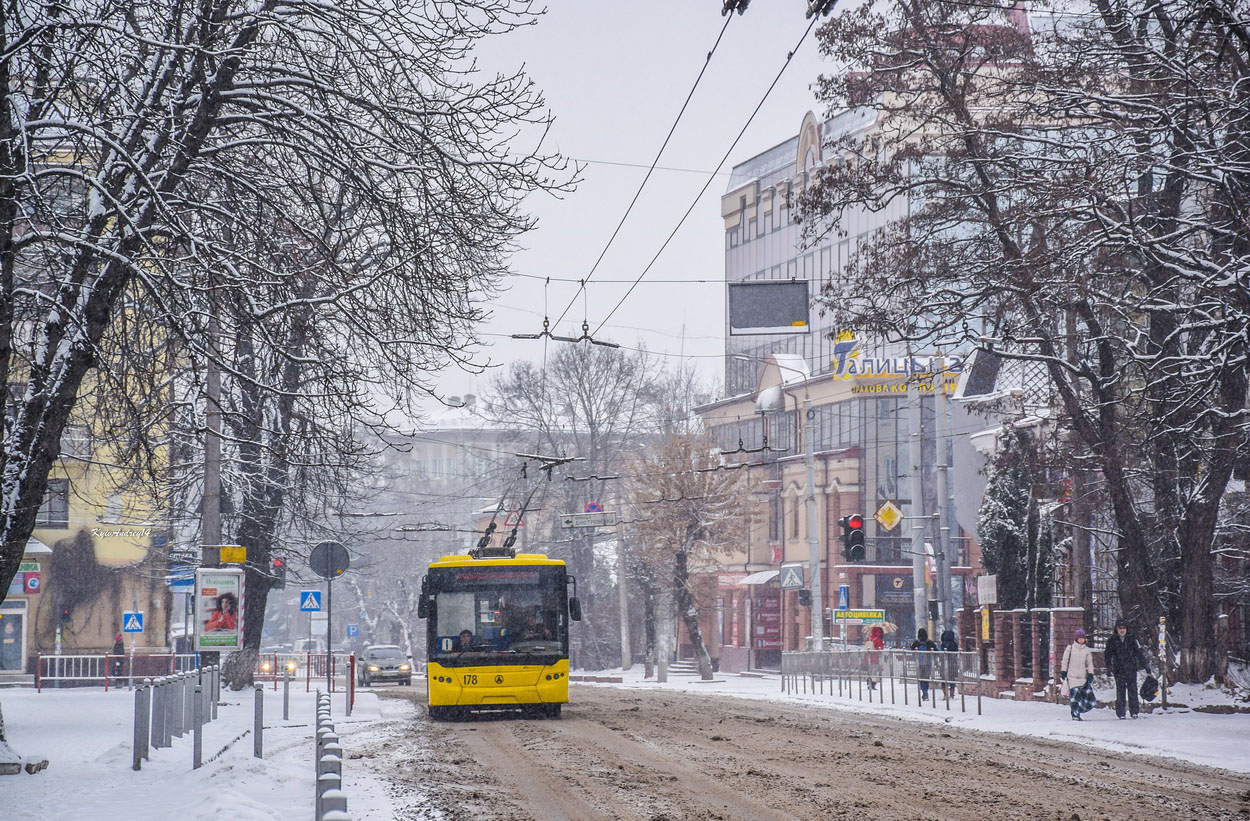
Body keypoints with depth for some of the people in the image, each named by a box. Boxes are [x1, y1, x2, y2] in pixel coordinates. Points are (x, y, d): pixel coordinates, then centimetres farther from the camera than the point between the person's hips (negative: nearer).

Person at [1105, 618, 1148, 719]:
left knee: (1133, 689, -4)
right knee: (1120, 691, -1)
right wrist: (1109, 667, -3)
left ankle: (1134, 712, -1)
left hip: (1131, 668, 0)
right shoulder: (1112, 640, 7)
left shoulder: (1132, 639, 9)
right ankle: (1120, 713, 4)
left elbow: (1139, 652, 11)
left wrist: (1145, 665, 9)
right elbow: (1108, 655, 8)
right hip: (1119, 670, 0)